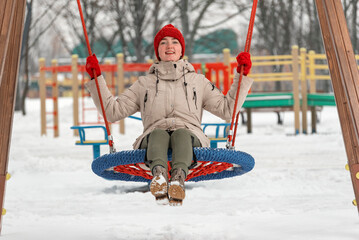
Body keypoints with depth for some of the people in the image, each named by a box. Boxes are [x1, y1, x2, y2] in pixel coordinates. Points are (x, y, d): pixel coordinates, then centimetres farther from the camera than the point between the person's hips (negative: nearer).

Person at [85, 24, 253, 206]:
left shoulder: (198, 81, 26)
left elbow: (227, 109, 18)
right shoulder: (144, 84, 26)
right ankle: (158, 174, -65)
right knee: (158, 133, -35)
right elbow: (113, 111, 19)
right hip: (152, 141, 0)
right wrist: (96, 79, 13)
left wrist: (242, 76, 12)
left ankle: (179, 177, -65)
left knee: (181, 134, -35)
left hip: (191, 138, 0)